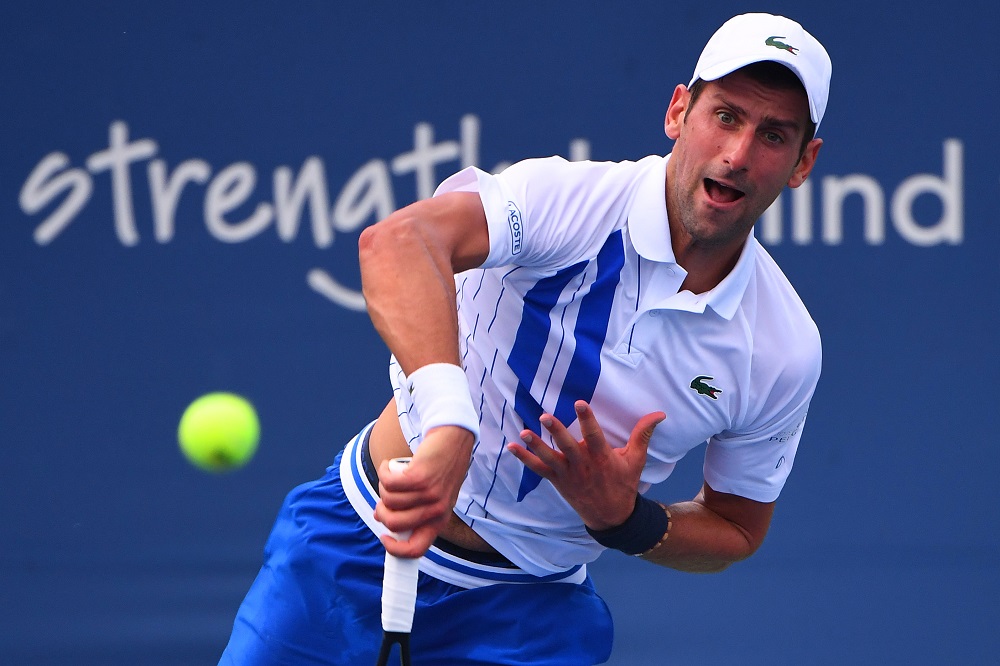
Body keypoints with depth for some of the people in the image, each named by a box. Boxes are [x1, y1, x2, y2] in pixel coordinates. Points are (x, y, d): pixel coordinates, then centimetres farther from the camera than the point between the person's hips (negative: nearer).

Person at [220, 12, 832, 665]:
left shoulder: (785, 350, -8)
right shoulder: (568, 199, -20)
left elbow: (736, 530, 8)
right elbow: (397, 240, -41)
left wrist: (625, 518, -15)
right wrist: (449, 422, -57)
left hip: (528, 610, 2)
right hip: (358, 541, -2)